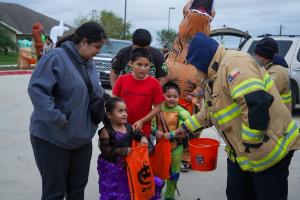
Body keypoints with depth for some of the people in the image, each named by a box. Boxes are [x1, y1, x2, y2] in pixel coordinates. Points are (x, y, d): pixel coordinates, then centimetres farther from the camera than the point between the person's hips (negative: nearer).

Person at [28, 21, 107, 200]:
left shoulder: (88, 63, 8)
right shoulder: (55, 58, -17)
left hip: (82, 137, 7)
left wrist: (102, 108, 2)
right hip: (52, 139, -7)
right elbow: (36, 89, -24)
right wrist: (57, 119, -26)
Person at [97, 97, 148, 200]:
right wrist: (121, 151, -28)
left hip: (126, 166, 6)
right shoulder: (106, 131, -17)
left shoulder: (129, 127, 2)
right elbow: (105, 150, -21)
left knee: (126, 191, 17)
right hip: (110, 168, -6)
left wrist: (143, 138, -5)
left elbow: (137, 135, 17)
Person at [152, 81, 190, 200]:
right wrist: (155, 132, -20)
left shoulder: (181, 112, -14)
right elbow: (151, 124, -1)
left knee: (173, 173, 15)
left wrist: (172, 135, -27)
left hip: (175, 147, -1)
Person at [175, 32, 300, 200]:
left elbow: (257, 102, -34)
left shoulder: (233, 63, -21)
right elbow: (211, 111, 28)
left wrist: (251, 143, -26)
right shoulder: (215, 77, 13)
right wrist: (187, 127, 31)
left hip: (269, 148, -10)